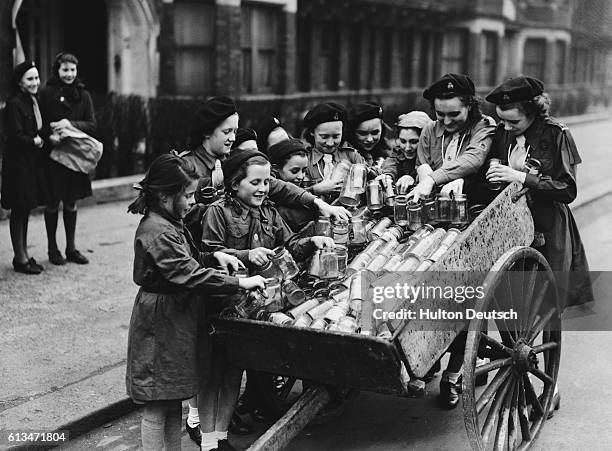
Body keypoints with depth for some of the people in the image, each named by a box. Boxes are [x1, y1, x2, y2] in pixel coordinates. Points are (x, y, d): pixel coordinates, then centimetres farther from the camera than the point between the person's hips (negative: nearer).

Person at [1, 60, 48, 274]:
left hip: (32, 162, 8)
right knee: (19, 210, -2)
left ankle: (24, 254, 22)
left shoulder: (33, 101, 12)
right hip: (18, 162, -8)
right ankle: (20, 258, 6)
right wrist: (36, 141, -10)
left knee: (26, 208, 13)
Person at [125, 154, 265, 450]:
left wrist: (213, 256, 5)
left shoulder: (170, 223, 11)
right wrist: (238, 283, -25)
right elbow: (189, 275, -28)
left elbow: (185, 261, 23)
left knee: (173, 399, 18)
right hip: (162, 323, -10)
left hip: (178, 318, 10)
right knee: (157, 407, 1)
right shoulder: (156, 231, -22)